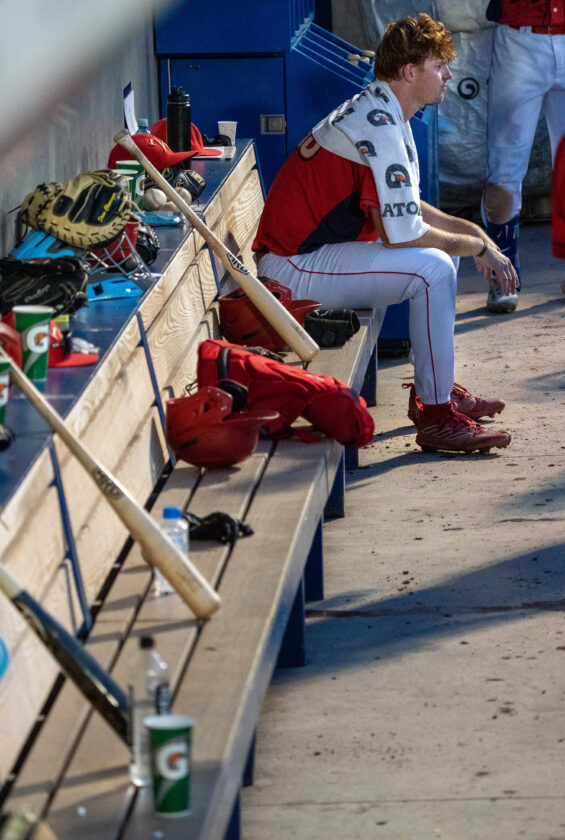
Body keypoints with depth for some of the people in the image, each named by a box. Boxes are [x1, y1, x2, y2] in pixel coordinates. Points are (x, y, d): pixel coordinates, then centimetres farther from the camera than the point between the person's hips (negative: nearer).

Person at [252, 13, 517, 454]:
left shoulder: (380, 112, 12)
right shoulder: (379, 128, -21)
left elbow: (404, 209, 19)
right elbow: (402, 233, -25)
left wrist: (470, 231, 7)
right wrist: (474, 245, -10)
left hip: (315, 249, 11)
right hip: (295, 270, -11)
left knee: (446, 246, 17)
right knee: (434, 267, -23)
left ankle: (433, 388, 20)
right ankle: (436, 414, -16)